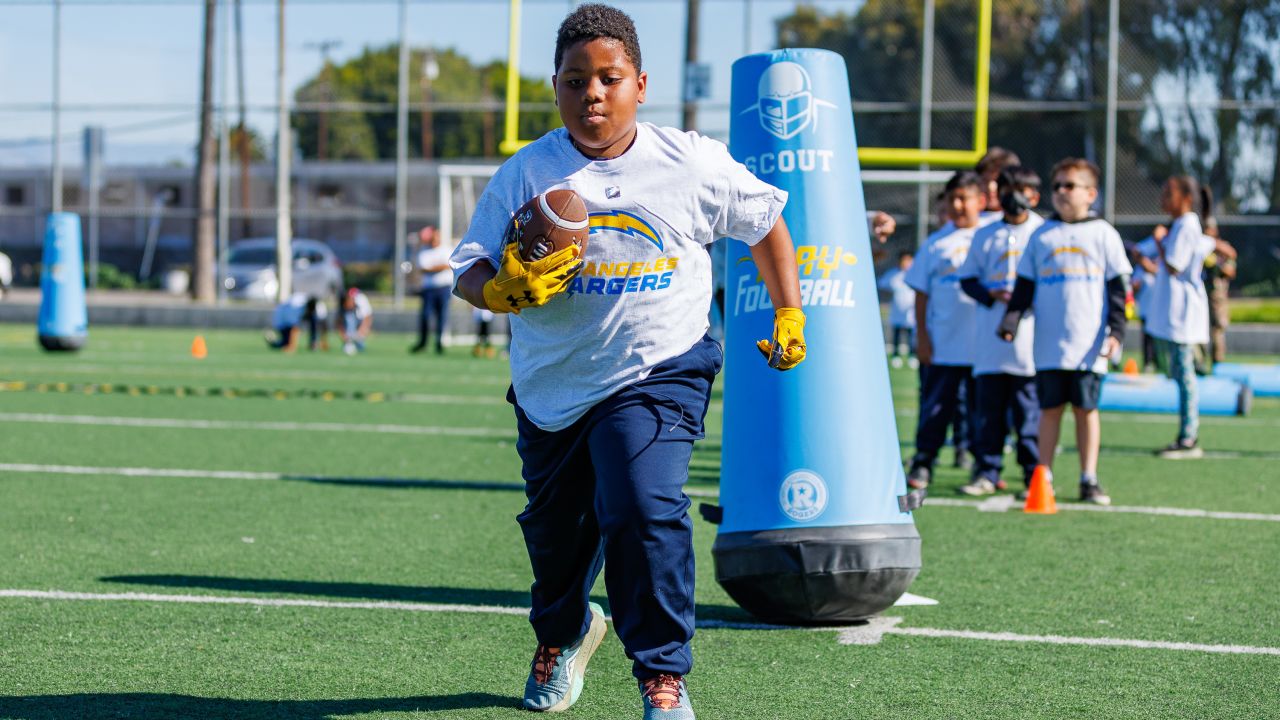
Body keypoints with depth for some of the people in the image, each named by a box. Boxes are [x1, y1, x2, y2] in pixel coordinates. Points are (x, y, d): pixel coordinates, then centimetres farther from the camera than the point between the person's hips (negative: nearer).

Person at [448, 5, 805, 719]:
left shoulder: (693, 164, -6)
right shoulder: (525, 175, -6)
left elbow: (766, 221, 10)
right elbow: (470, 272, -8)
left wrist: (789, 316, 12)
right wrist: (504, 289, -30)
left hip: (659, 373, -3)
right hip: (554, 386, 3)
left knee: (644, 511, -25)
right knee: (554, 528, 20)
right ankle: (562, 633, 53)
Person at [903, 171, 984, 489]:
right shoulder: (936, 243, 7)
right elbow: (922, 292, 8)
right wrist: (922, 335, 1)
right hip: (942, 344, 0)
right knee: (935, 406, 0)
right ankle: (922, 464, 6)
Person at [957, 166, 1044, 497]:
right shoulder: (985, 236, 14)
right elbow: (968, 279, 12)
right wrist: (992, 295, -7)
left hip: (1030, 337, -3)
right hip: (990, 340, 3)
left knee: (1030, 410, -2)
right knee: (988, 407, 4)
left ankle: (1035, 474, 3)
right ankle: (987, 472, 10)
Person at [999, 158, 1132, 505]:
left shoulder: (1103, 234, 5)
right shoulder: (1042, 235, 10)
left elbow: (1117, 287, 3)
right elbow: (1025, 284, 14)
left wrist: (1116, 331, -5)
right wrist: (1012, 316, -1)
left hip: (1088, 344, -2)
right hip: (1048, 344, 2)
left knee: (1086, 408, 2)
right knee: (1050, 408, 4)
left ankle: (1089, 479, 8)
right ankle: (1043, 477, 9)